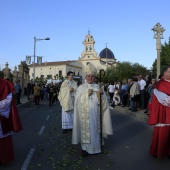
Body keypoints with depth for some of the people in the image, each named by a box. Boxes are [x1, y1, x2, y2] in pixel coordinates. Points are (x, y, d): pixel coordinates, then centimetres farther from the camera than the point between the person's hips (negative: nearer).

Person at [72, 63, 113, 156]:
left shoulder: (98, 87, 7)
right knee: (86, 129, -1)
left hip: (95, 113, 2)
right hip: (85, 114, -2)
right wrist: (87, 94, -17)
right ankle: (85, 147, 12)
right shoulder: (81, 87, 2)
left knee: (95, 129, 7)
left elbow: (103, 102, 2)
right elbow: (78, 100, -8)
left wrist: (102, 94, -17)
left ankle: (95, 146, 23)